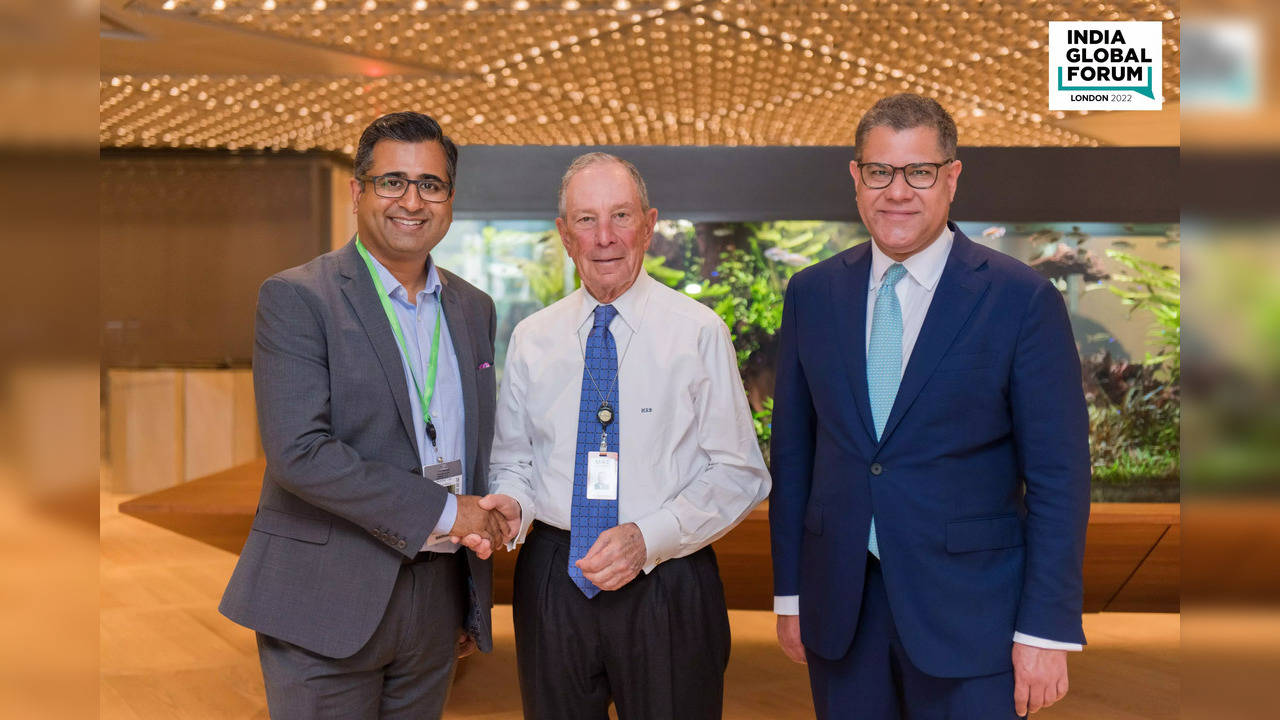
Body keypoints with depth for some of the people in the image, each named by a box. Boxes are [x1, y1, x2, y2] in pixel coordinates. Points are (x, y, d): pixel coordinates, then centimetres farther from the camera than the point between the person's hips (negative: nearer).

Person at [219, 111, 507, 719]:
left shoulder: (474, 309, 10)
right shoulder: (296, 297, -8)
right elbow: (298, 451, -19)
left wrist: (476, 601, 16)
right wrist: (441, 511, -16)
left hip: (437, 598, 5)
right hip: (326, 602, -5)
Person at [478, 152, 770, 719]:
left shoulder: (699, 332, -5)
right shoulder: (531, 339, 5)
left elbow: (740, 474, -6)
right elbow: (512, 460, 10)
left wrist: (649, 537, -18)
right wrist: (513, 504, -12)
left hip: (666, 584, -2)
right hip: (552, 580, 3)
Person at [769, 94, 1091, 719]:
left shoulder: (1023, 299, -7)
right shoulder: (812, 293, 4)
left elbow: (1058, 478, -7)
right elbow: (792, 449, 7)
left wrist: (1046, 629, -9)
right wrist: (790, 593, 7)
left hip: (969, 615, -3)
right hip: (839, 606, 3)